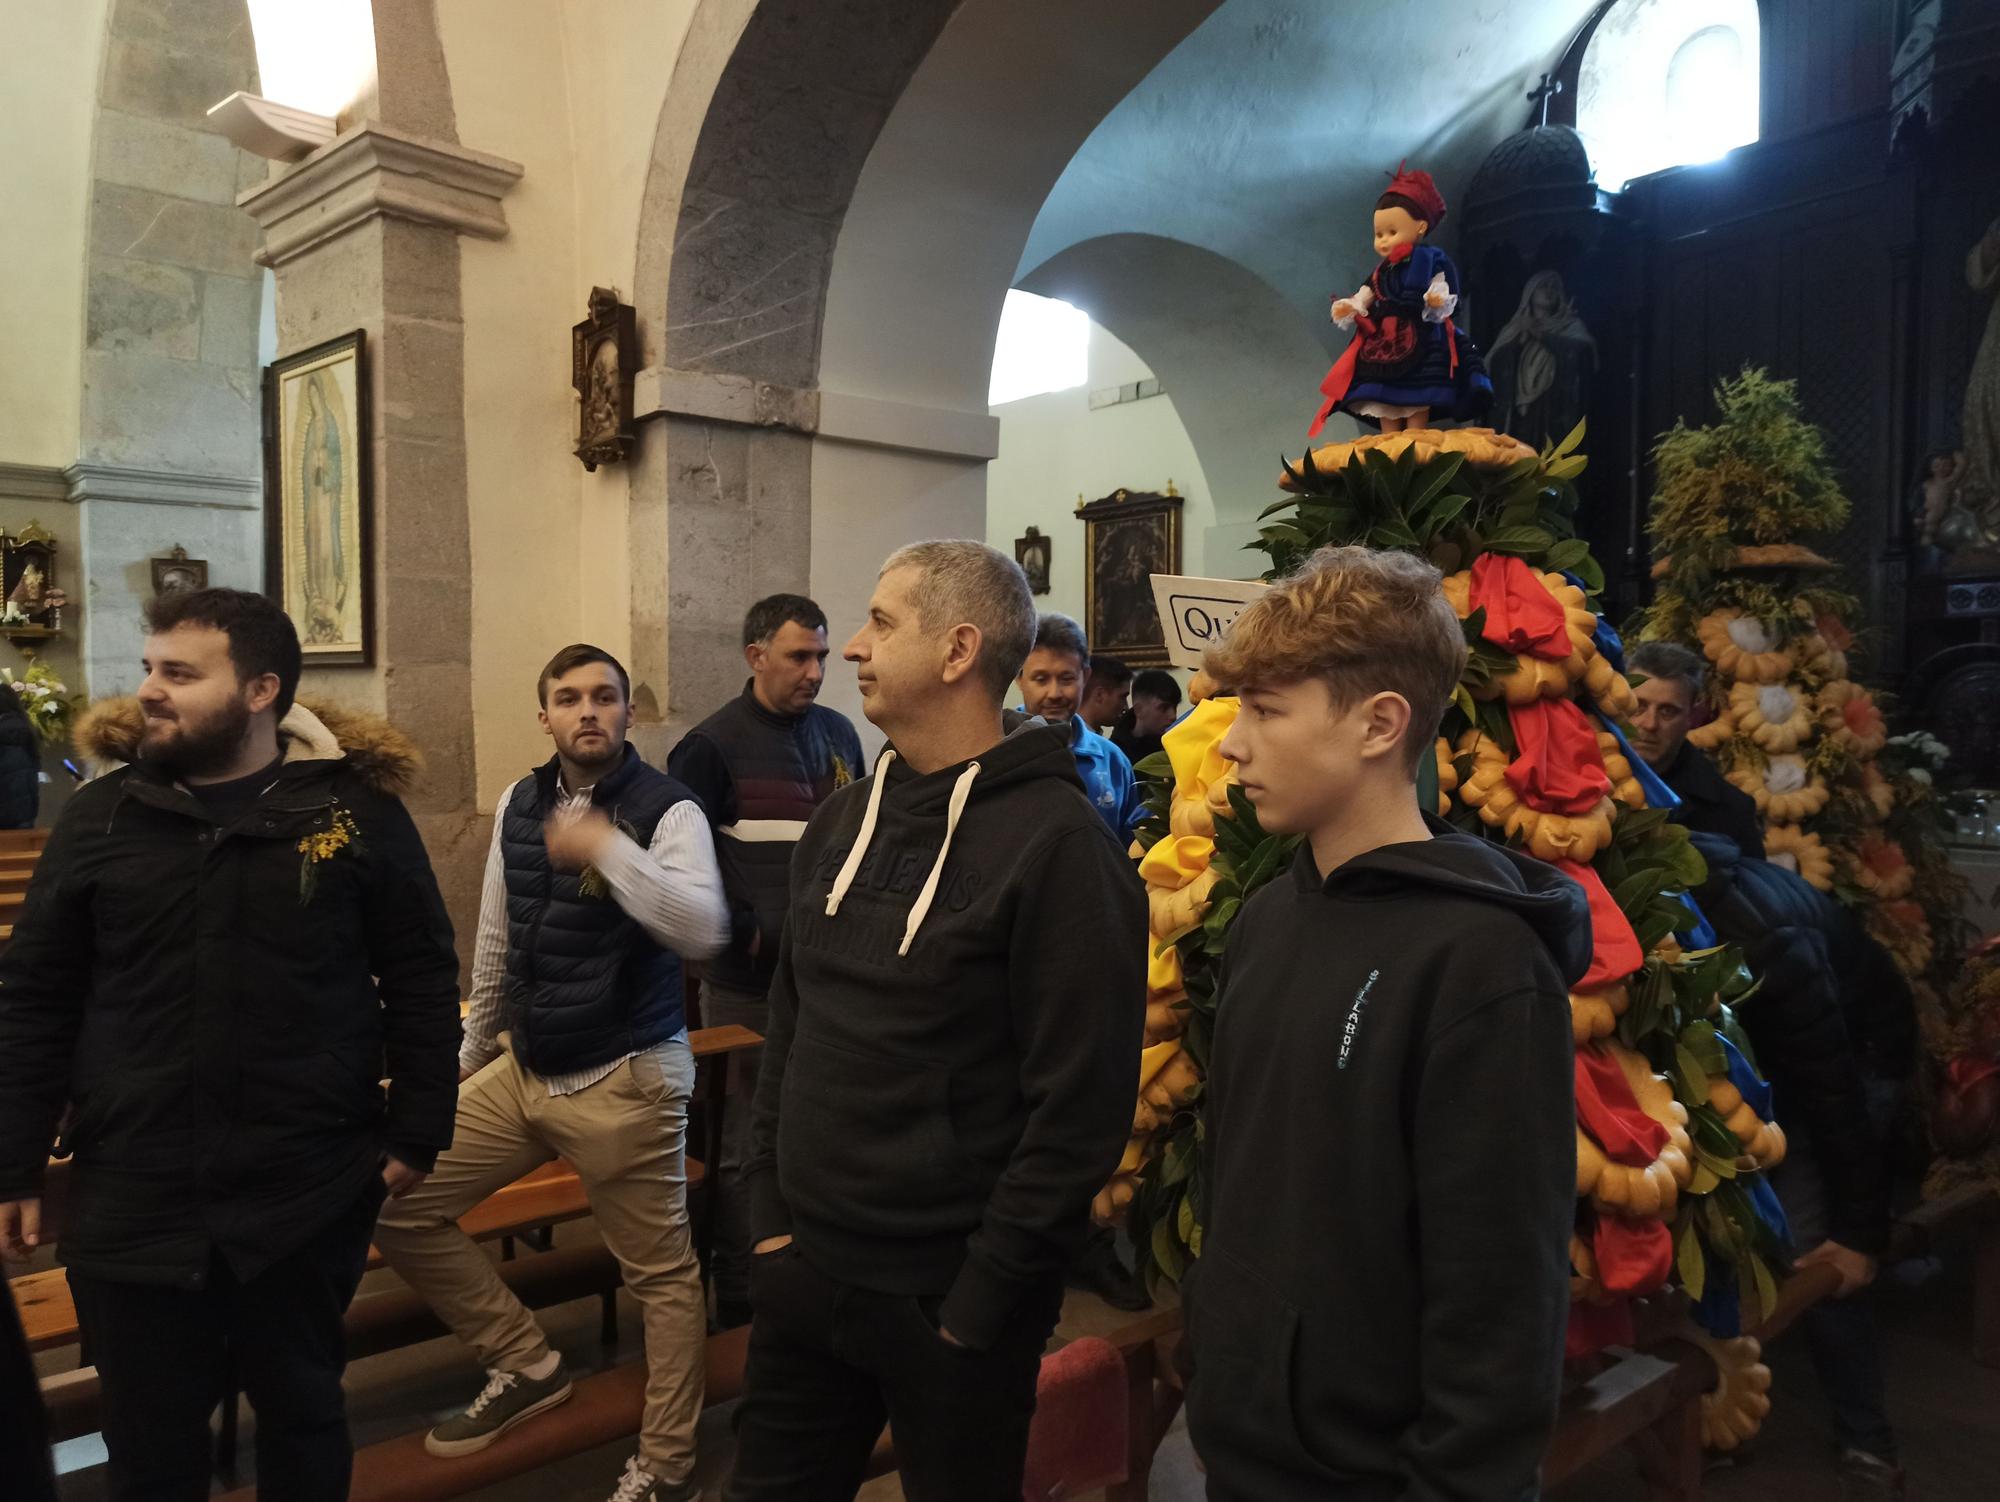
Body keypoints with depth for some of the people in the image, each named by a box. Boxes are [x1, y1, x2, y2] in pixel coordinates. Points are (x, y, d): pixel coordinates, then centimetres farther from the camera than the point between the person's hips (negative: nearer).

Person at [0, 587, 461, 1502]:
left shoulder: (357, 811, -7)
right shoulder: (99, 817, -1)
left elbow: (422, 981, -2)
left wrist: (417, 1134, -4)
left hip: (309, 1192, -1)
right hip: (132, 1198, 2)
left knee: (303, 1412, 18)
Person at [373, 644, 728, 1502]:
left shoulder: (667, 810, -13)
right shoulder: (517, 805, 6)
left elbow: (704, 932, -29)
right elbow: (496, 947, 16)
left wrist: (607, 847, -32)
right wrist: (466, 1059, 22)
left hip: (626, 1080, -7)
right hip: (521, 1070, 7)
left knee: (661, 1274, 2)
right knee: (395, 1204, 8)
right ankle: (525, 1365, 24)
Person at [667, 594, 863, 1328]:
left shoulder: (839, 733, 8)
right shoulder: (712, 745, -9)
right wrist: (741, 932, -13)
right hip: (752, 980, -5)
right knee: (745, 1145, 6)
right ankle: (738, 1298, 21)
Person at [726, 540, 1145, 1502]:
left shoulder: (1055, 844, -17)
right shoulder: (840, 822, 5)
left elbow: (1081, 1106, -18)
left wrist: (985, 1298, -15)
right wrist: (770, 1211, 8)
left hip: (947, 1297, -6)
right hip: (801, 1272, 6)